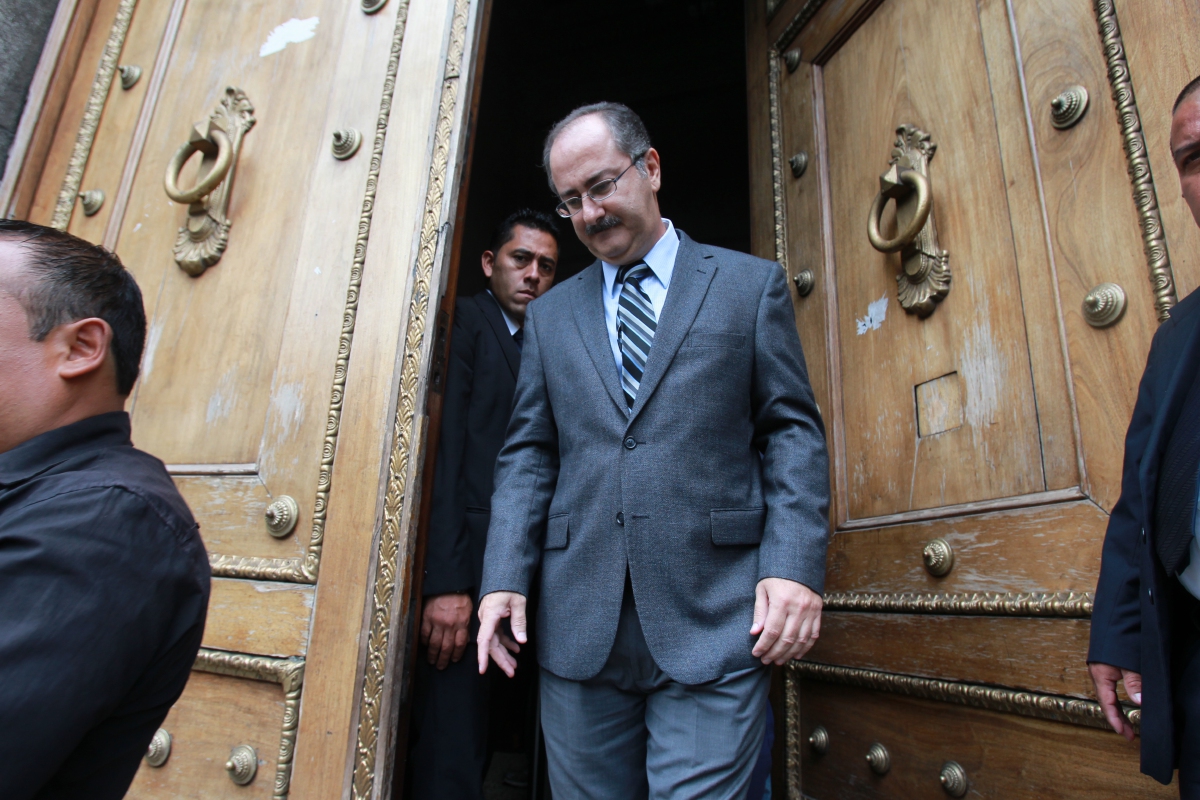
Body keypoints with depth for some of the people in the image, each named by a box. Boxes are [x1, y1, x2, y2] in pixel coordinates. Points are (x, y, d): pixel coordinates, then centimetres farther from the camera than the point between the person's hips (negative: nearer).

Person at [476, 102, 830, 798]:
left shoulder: (751, 284, 8)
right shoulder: (550, 315, 15)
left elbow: (793, 430, 3)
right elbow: (529, 453, 11)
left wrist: (795, 565, -10)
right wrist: (505, 578, 0)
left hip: (714, 618, -2)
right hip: (578, 628, 3)